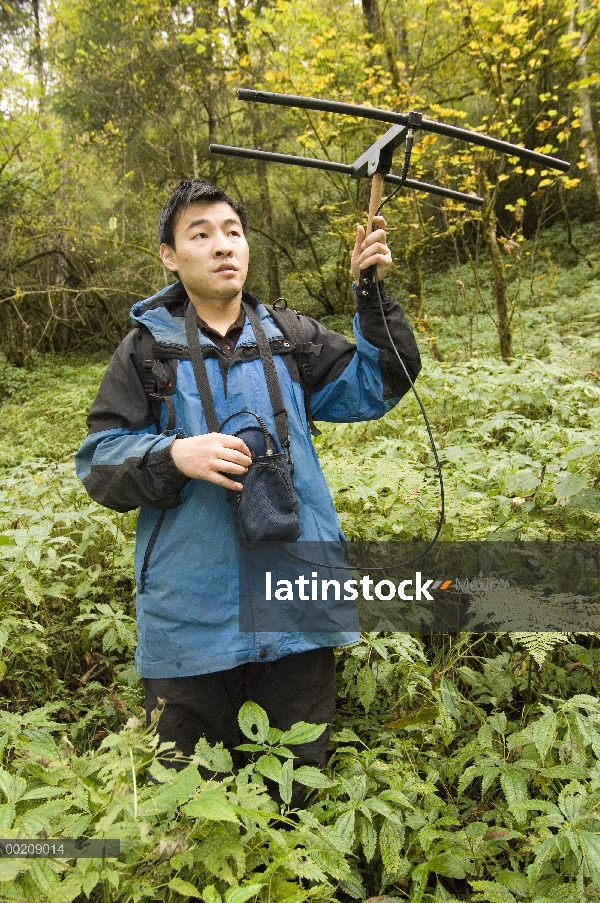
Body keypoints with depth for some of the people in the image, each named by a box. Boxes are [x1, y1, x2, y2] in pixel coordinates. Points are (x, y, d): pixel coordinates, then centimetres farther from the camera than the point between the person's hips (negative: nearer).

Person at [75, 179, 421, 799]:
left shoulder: (290, 336, 8)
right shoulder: (146, 347, 1)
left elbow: (374, 387, 2)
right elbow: (99, 462, -1)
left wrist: (374, 294, -9)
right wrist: (174, 456, -20)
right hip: (190, 605, -1)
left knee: (299, 777, 20)